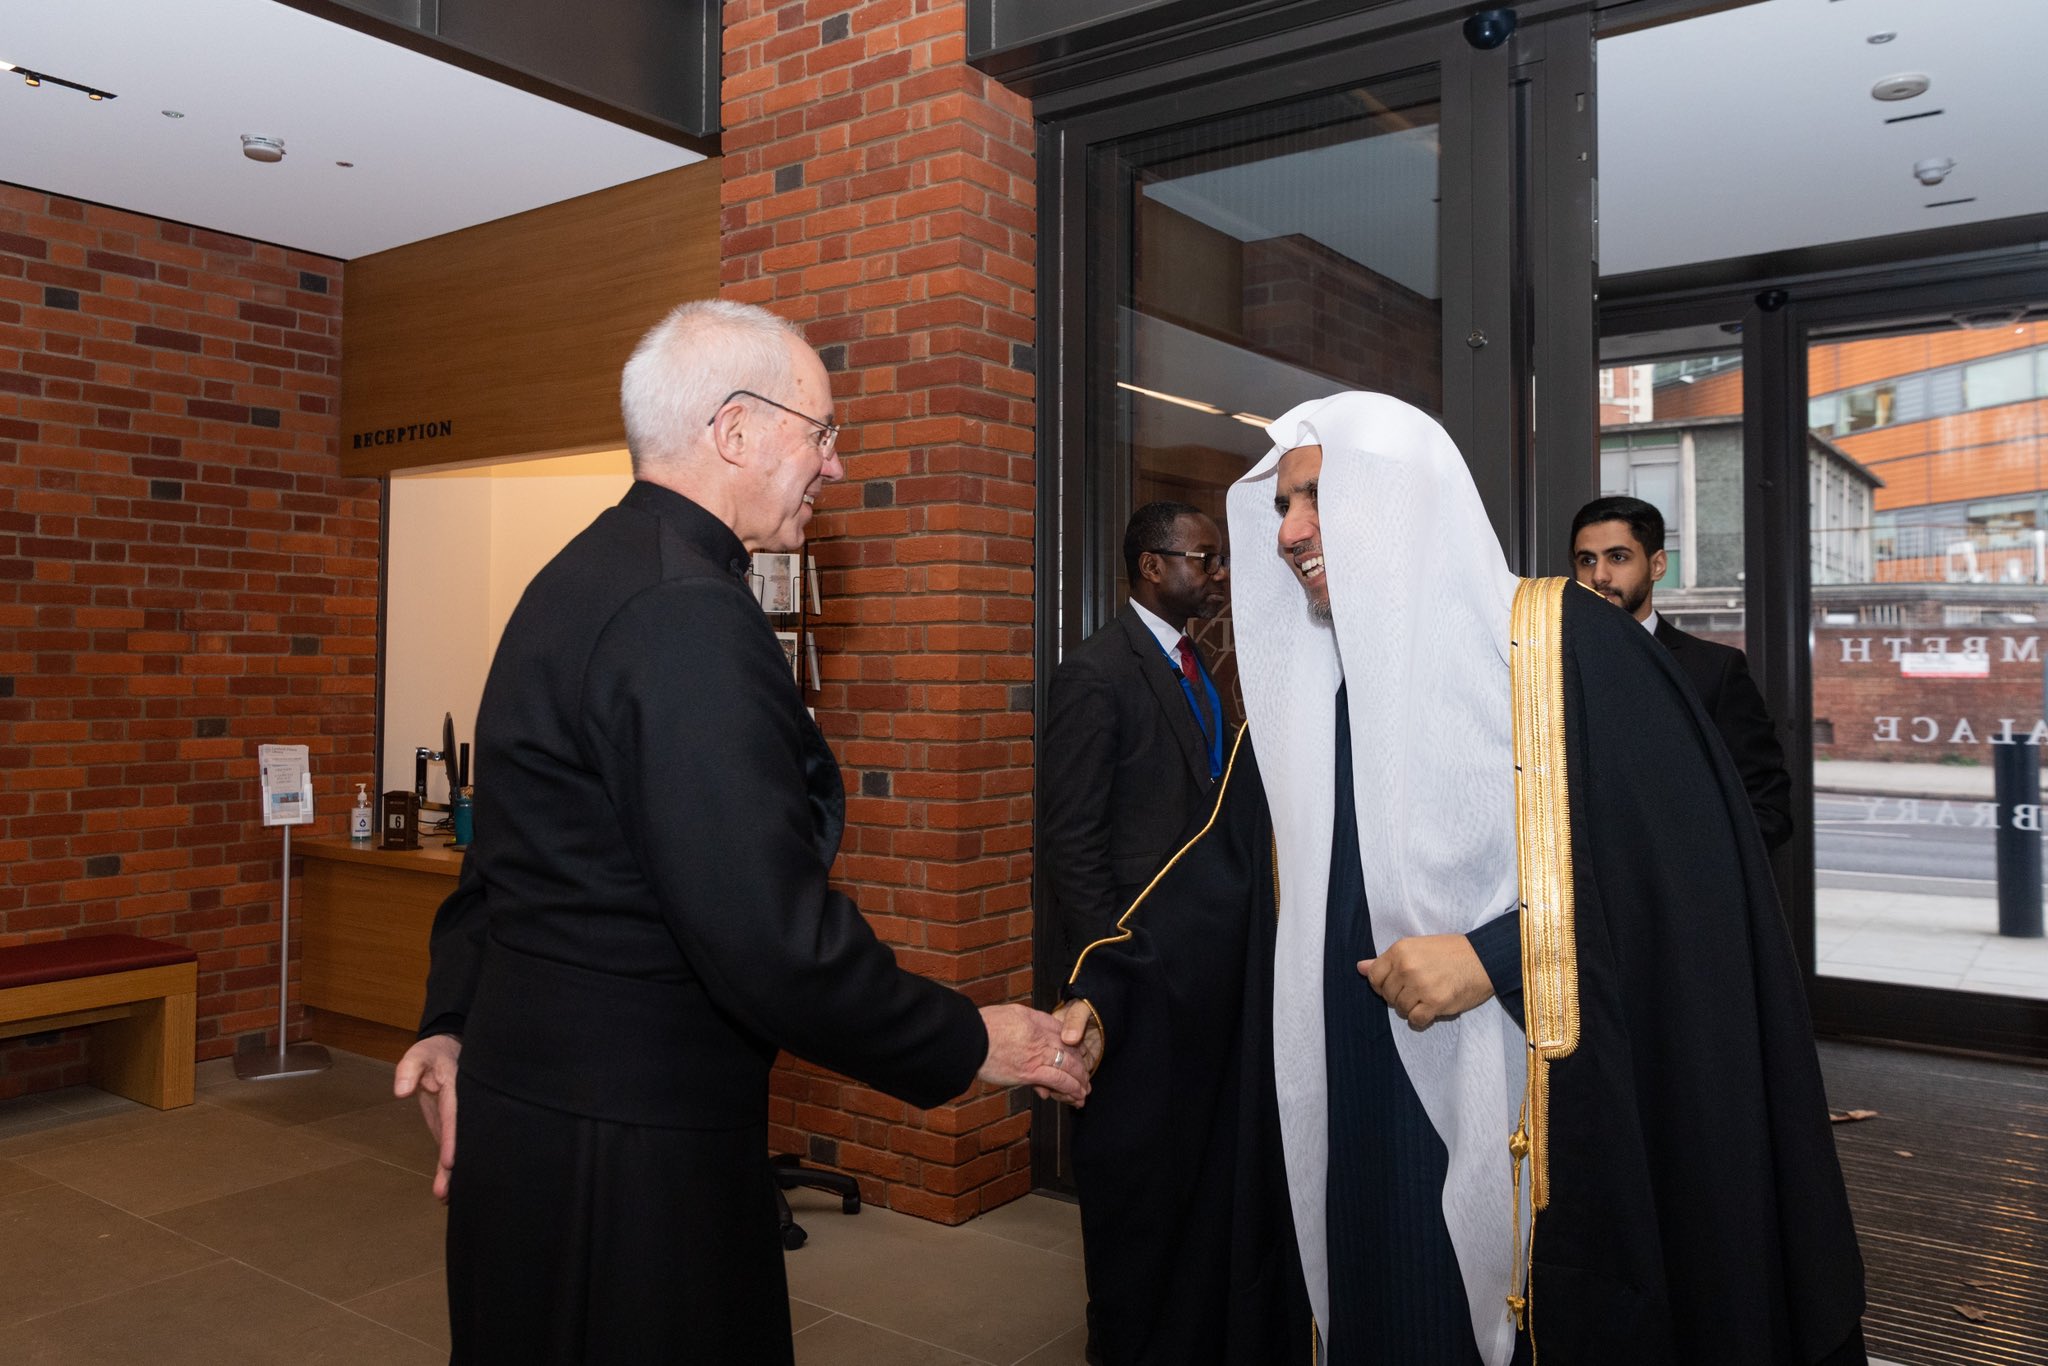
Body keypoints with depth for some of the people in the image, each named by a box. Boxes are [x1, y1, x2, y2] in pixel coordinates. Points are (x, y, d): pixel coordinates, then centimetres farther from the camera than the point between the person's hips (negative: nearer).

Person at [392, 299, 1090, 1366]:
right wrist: (968, 1046, -15)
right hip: (622, 1146, -10)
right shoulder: (687, 613, -24)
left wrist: (459, 1022, 19)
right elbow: (772, 940, -28)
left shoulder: (586, 576, 8)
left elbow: (507, 856, 14)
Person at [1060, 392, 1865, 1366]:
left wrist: (1495, 956, -19)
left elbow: (1689, 856, -13)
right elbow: (1225, 877, 6)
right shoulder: (1299, 685, 9)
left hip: (1535, 1128, -4)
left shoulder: (1563, 646, -9)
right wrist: (1107, 993, -6)